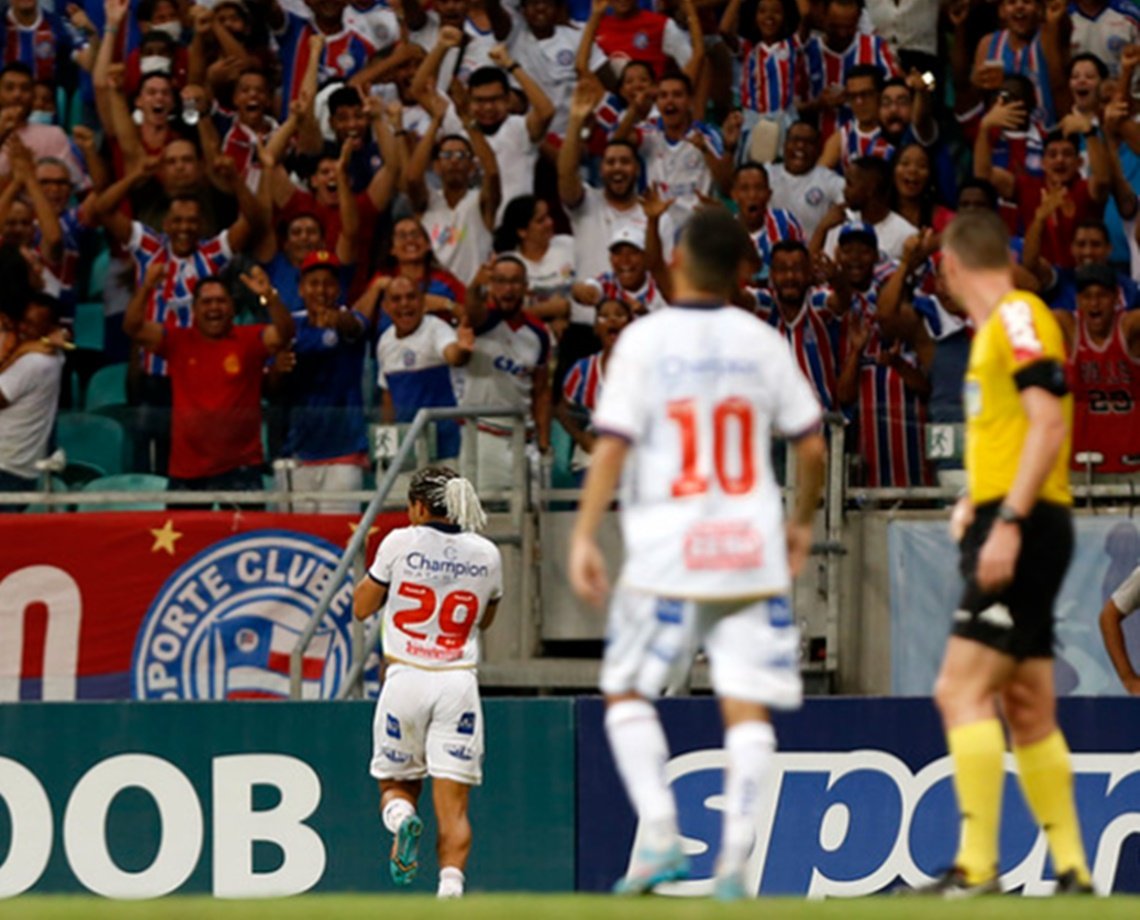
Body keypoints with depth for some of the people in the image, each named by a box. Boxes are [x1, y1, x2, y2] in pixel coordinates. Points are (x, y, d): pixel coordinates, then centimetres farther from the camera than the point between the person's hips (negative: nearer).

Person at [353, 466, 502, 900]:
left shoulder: (401, 543, -3)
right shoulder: (486, 554, 4)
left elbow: (361, 607, 8)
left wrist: (375, 571, 22)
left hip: (405, 680, -1)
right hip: (459, 683, 1)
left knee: (396, 783, 16)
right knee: (453, 805, -1)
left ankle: (402, 819, -19)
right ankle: (451, 884, -23)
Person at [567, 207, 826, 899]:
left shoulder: (644, 341, -3)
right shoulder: (764, 343, 5)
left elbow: (613, 445, -9)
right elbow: (812, 446, 7)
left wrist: (584, 536, -6)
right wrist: (803, 522, 22)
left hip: (667, 552, -2)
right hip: (751, 550, 2)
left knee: (628, 693, 10)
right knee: (747, 705, 3)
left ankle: (660, 835, -5)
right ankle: (735, 860, -5)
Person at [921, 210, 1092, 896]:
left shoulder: (1019, 316, -10)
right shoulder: (996, 327, 19)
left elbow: (1049, 423, -20)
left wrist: (1008, 520, -24)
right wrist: (977, 501, 18)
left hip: (1025, 529, -10)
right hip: (1010, 532, 10)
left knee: (962, 691, -15)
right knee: (1029, 711, 10)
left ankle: (977, 868, -18)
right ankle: (1074, 874, 12)